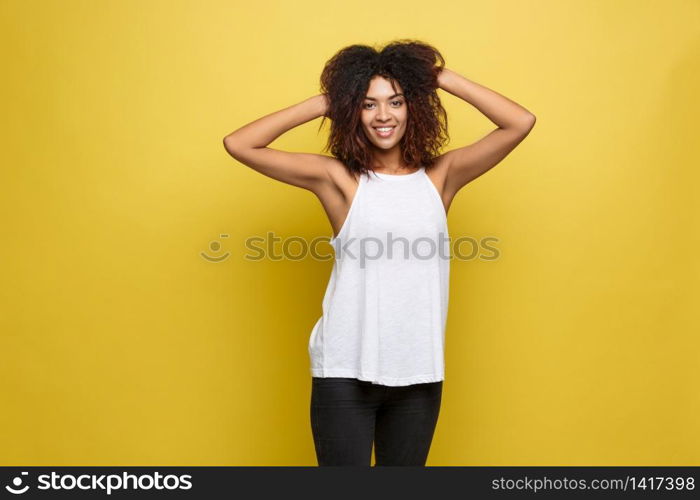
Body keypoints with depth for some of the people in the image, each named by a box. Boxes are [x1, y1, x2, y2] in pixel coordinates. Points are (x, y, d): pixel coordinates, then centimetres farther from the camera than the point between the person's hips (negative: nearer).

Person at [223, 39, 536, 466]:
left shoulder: (441, 176, 3)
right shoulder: (338, 178, -3)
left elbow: (521, 123, -2)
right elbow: (239, 144, -6)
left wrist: (443, 78, 0)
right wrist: (322, 104, -4)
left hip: (419, 372, 3)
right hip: (346, 372, -2)